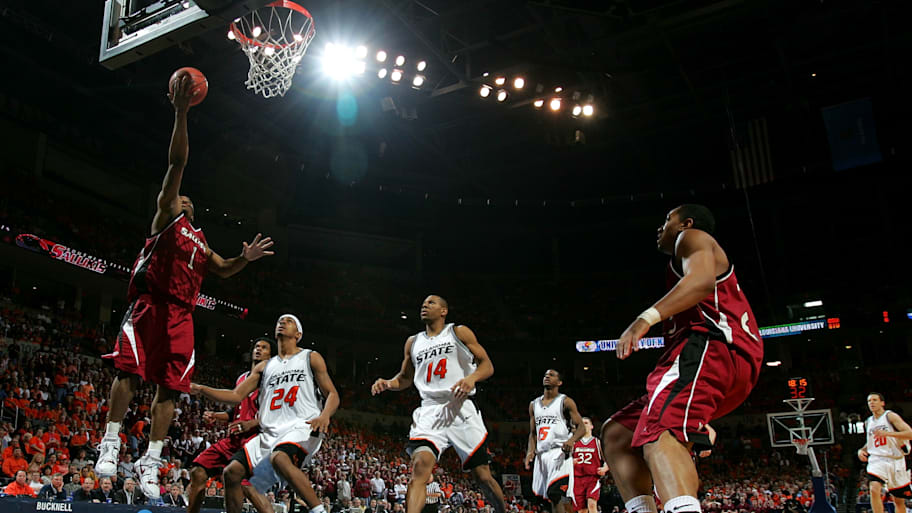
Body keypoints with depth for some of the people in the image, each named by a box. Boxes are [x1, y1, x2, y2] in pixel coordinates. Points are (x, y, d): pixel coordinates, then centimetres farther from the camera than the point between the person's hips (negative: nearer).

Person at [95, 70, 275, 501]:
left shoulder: (200, 239, 30)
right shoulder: (166, 215, 12)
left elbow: (222, 270, 29)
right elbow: (177, 163, 3)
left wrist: (246, 258, 8)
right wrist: (181, 114, -5)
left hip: (181, 312, 6)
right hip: (150, 301, -5)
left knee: (169, 387, 0)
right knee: (129, 370, -15)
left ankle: (150, 462, 3)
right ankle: (111, 441, -2)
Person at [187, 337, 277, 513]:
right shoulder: (241, 378, 22)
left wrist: (252, 423, -20)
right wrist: (215, 416, 16)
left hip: (254, 437, -8)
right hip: (233, 438, 8)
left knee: (246, 483, -26)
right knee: (198, 471, 0)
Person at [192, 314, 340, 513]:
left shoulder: (311, 358, 10)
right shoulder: (264, 367, 23)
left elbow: (332, 395, 4)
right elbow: (237, 396, 20)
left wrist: (324, 416, -19)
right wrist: (200, 389, 7)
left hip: (302, 426, -6)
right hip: (270, 433, 6)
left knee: (279, 458, -36)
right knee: (231, 472, -6)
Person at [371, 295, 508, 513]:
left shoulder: (459, 332, 8)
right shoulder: (413, 342, 18)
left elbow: (487, 365, 4)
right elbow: (405, 378, 27)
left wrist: (472, 378, -17)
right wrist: (387, 384, 6)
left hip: (461, 408, -2)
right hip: (429, 411, 2)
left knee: (483, 475, 0)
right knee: (420, 466, -22)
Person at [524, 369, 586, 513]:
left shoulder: (566, 402, 1)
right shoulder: (534, 405, 17)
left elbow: (581, 427, -4)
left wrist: (572, 440, -25)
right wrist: (531, 450, 2)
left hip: (560, 452, -6)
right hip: (541, 454, 6)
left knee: (555, 493, -20)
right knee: (552, 495, 7)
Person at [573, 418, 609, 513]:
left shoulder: (597, 442, 10)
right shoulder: (575, 443, 15)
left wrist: (604, 469, -9)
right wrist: (571, 461, -5)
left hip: (593, 478, -3)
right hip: (578, 479, 3)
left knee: (592, 504, -23)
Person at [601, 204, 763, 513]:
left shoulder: (693, 237, 12)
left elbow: (702, 279, -13)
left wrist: (646, 318, -25)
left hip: (711, 345, -10)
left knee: (660, 434, -34)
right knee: (615, 434, 8)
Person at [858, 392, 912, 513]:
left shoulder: (890, 416, -4)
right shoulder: (868, 422, 14)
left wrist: (887, 433, -27)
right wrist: (862, 450, 8)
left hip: (895, 461, -3)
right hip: (877, 460, 3)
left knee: (899, 501, 9)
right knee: (874, 490, -24)